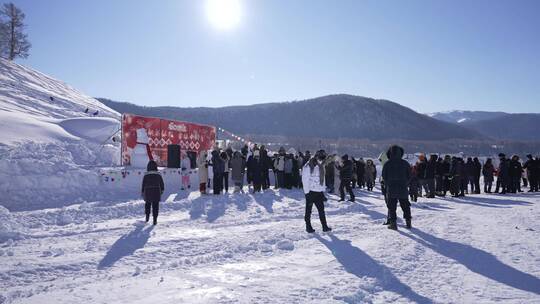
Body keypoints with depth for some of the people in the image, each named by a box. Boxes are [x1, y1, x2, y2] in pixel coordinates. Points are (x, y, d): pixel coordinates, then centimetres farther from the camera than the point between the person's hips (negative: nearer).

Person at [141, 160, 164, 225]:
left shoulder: (146, 175, -8)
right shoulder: (158, 174, -4)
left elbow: (143, 184, -4)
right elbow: (162, 184, 6)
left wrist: (142, 192, 8)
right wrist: (162, 190, 22)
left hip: (148, 192, 0)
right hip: (156, 192, 0)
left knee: (147, 204, 22)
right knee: (155, 206, 5)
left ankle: (147, 217, 23)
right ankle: (155, 220, 1)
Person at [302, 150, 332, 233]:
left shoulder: (321, 167, 11)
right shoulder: (308, 166, -12)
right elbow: (305, 180, -13)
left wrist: (323, 191, 13)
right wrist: (307, 192, -16)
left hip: (319, 192, 6)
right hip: (310, 192, -6)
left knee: (321, 209, 8)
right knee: (308, 210, 4)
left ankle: (324, 226, 13)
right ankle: (308, 226, 14)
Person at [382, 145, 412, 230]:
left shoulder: (387, 164, -6)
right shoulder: (405, 163, -1)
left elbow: (384, 176, -1)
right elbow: (409, 176, 4)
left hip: (391, 189, -2)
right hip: (403, 189, 2)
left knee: (392, 207, 3)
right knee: (405, 206, 14)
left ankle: (393, 222, -2)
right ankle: (408, 222, 15)